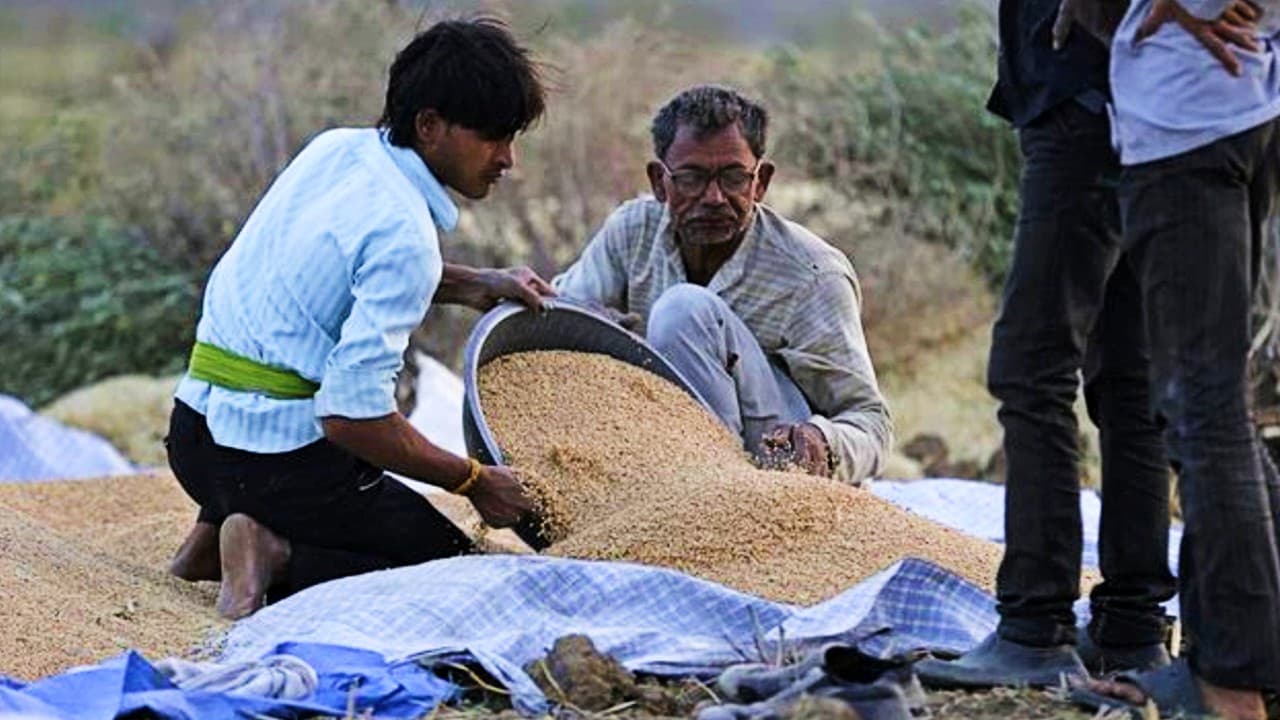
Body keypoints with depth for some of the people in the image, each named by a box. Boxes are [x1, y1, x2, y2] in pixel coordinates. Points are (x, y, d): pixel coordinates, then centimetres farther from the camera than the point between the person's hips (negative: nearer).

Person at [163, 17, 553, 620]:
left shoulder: (338, 148, 5)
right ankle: (278, 557, -13)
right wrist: (473, 481, -13)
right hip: (275, 455, -9)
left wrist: (473, 285, 19)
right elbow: (353, 414, -25)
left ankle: (216, 534, 16)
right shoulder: (404, 234, -21)